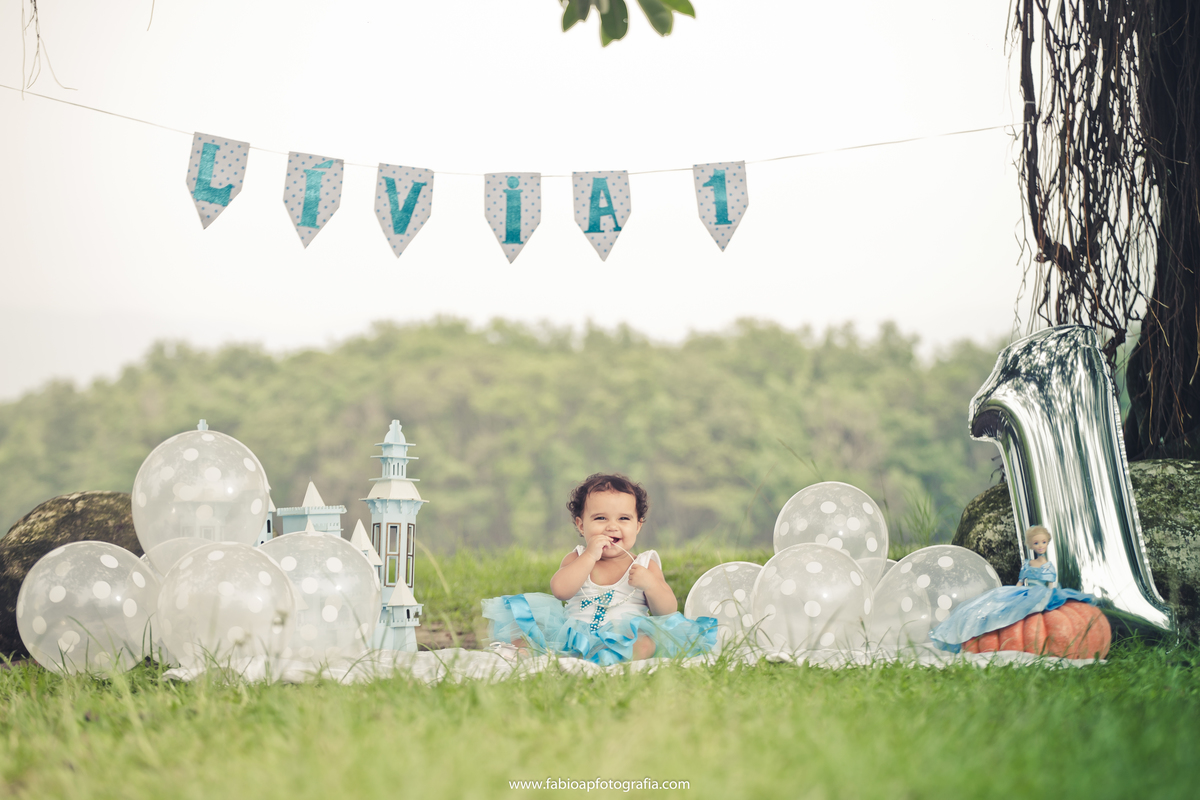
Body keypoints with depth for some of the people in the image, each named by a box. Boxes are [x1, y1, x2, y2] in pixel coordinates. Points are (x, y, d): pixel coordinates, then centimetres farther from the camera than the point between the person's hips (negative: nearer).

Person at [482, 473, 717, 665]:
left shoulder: (645, 565, 12)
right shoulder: (577, 559, 14)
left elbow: (668, 611, 4)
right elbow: (560, 590, -8)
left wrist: (650, 583, -14)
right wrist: (591, 556, -9)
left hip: (624, 639, -2)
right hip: (572, 638, 2)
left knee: (647, 642, -35)